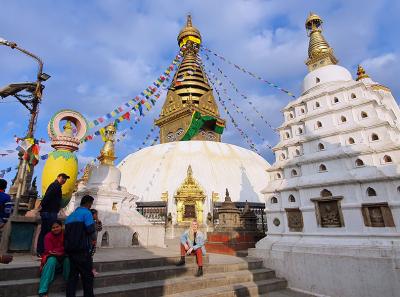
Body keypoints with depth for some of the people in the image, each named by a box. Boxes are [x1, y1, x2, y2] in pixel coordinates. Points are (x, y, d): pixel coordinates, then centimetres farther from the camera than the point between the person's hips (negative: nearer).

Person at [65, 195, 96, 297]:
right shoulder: (86, 213, -8)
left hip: (69, 248, 8)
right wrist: (93, 239, 3)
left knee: (73, 274, 13)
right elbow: (91, 230, -16)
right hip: (81, 250, -8)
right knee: (87, 275, 2)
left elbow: (67, 232, 17)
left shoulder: (70, 215, 17)